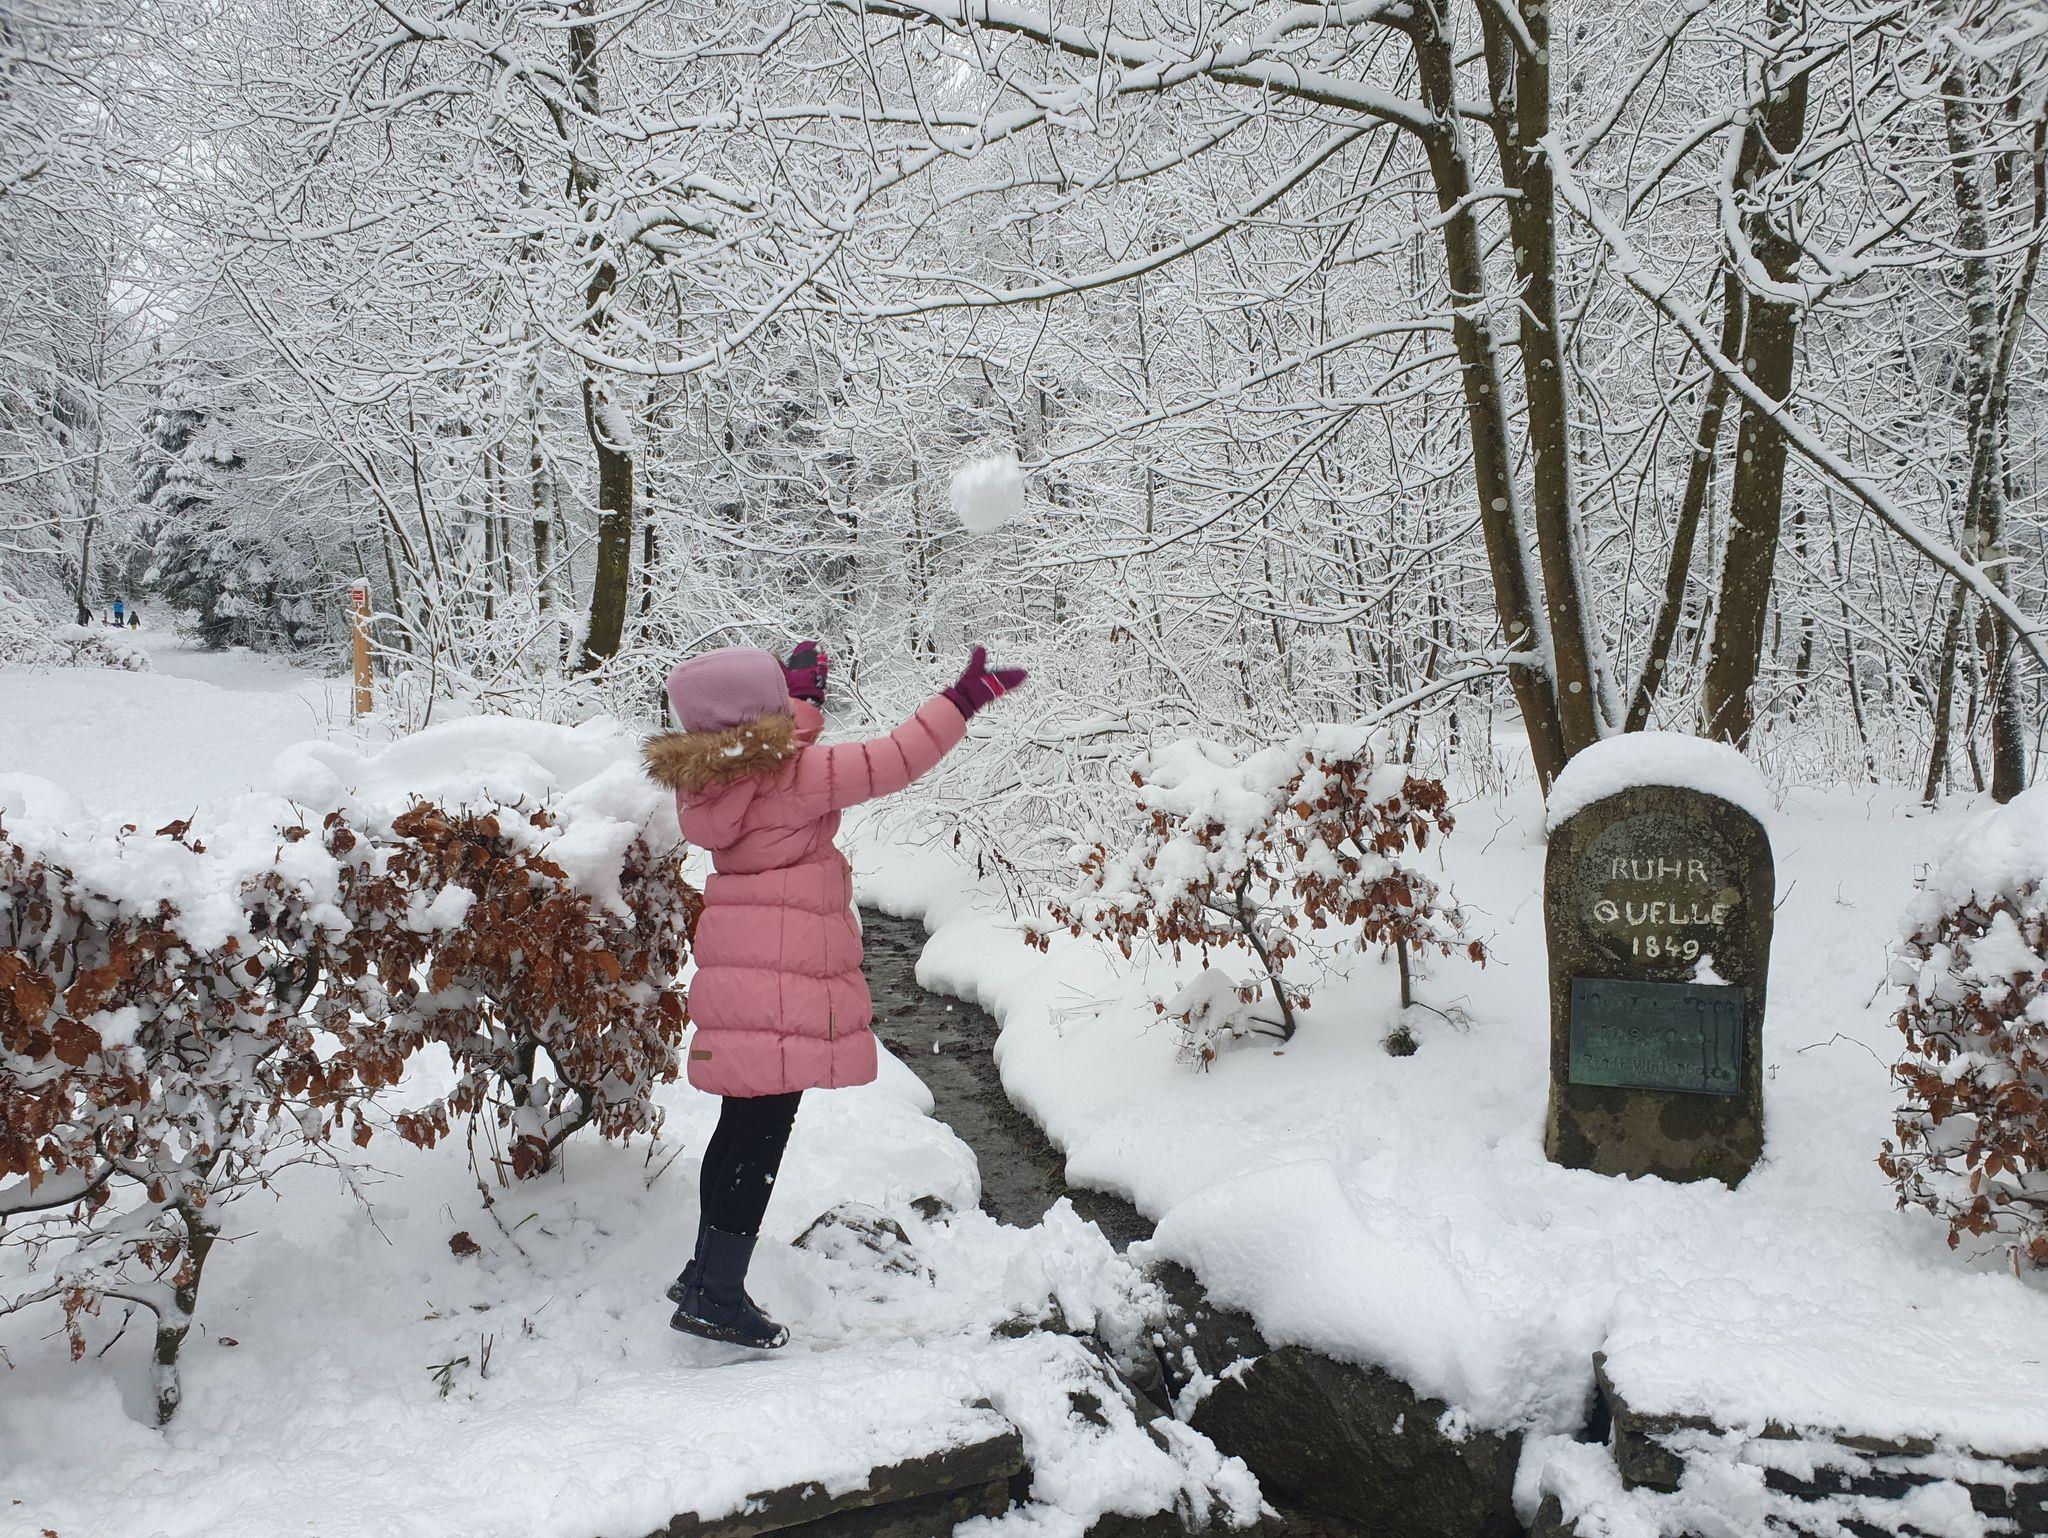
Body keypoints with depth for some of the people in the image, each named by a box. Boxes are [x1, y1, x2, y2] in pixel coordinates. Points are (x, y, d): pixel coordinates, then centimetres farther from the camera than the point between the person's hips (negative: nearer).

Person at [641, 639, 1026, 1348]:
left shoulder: (714, 775, 8)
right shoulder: (790, 773, -17)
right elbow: (889, 763, -16)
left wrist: (802, 695, 36)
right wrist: (963, 700, -10)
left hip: (738, 971, 9)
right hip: (780, 977, -9)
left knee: (744, 1124, 18)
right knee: (762, 1131, -2)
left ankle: (705, 1273, 30)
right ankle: (716, 1296, 4)